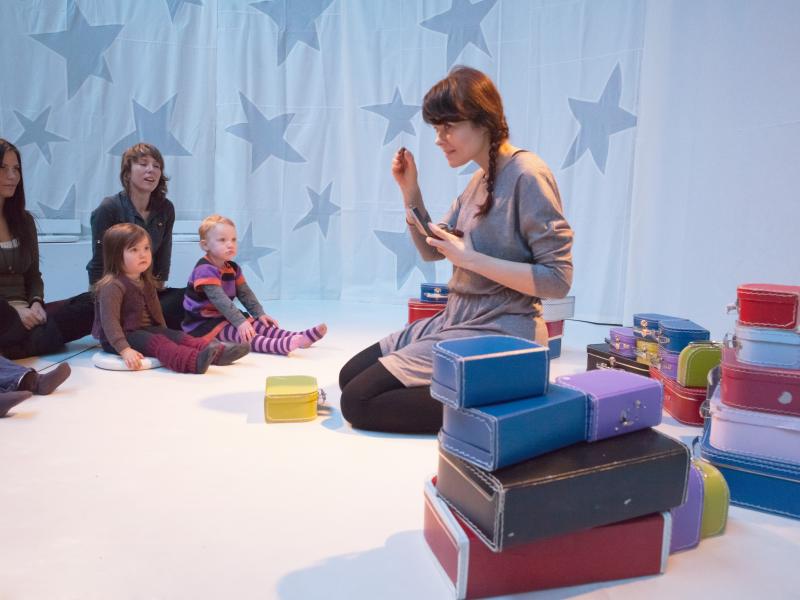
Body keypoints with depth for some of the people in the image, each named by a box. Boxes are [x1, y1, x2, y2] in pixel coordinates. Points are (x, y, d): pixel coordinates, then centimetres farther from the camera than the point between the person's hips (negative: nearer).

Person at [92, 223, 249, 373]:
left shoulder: (146, 282, 11)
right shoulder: (112, 286, -18)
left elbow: (155, 312, 20)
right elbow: (109, 321, -25)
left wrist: (165, 334, 21)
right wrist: (125, 350, -34)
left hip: (146, 330, 8)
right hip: (120, 337, -8)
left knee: (177, 336, -13)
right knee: (157, 342, -31)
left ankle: (218, 353, -32)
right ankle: (195, 361, -56)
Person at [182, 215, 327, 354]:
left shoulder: (232, 268, 9)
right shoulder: (205, 270, -22)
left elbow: (245, 293, 12)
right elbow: (219, 300, -30)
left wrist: (260, 314, 1)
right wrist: (240, 322, -36)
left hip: (224, 317, 10)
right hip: (203, 323, -10)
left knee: (256, 324, -4)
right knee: (242, 333, -31)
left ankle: (300, 337, -16)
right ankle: (280, 345, -55)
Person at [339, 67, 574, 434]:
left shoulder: (527, 176, -15)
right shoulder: (479, 180, 11)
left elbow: (558, 280, -20)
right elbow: (431, 251, 17)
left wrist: (470, 258, -21)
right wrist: (410, 190, 4)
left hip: (498, 335, -9)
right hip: (455, 320, 10)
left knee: (358, 402, -12)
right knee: (350, 375, 10)